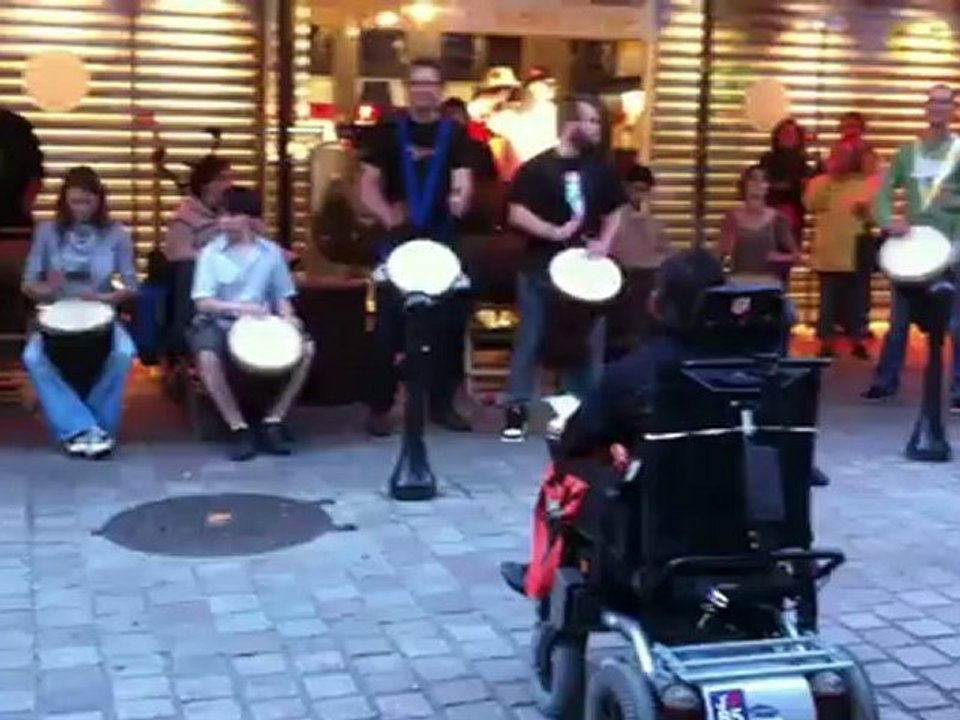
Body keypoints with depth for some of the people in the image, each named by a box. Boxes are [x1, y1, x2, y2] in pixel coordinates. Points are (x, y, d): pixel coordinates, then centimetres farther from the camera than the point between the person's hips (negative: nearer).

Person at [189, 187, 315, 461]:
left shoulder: (271, 252, 4)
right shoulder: (211, 252, -4)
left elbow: (281, 296, 9)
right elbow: (203, 303, -10)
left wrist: (288, 317, -13)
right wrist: (240, 307, -25)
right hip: (218, 323, -3)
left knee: (305, 348, -19)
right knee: (207, 357, -35)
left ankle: (273, 421, -9)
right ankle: (238, 428, -19)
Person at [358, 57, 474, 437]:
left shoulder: (454, 133, 5)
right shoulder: (389, 131, 4)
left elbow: (463, 180, -8)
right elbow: (368, 185, 2)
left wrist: (460, 199, -30)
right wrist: (387, 216, -15)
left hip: (443, 241, 1)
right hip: (398, 239, -1)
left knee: (447, 324, 4)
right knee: (389, 325, -3)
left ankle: (442, 404, 15)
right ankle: (380, 407, 5)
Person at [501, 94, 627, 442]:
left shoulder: (601, 169, 7)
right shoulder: (536, 168, -7)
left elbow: (615, 211, 17)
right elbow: (517, 214, -13)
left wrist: (605, 241, -1)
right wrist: (555, 232, -22)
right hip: (541, 269, -4)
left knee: (589, 340, 8)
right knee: (530, 339, 1)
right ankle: (516, 410, 7)